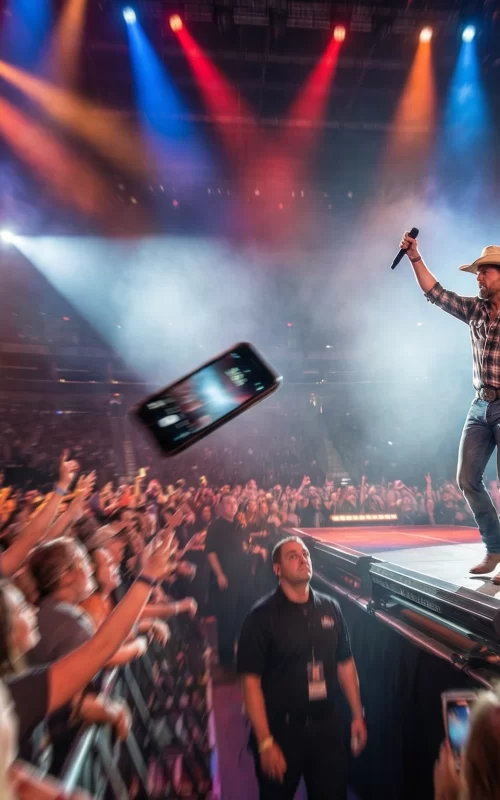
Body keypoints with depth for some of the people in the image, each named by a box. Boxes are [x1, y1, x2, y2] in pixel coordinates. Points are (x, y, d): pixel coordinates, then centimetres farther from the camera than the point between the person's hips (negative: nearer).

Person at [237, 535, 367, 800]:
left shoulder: (330, 608, -3)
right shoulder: (262, 616, -17)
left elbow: (345, 664, 7)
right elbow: (251, 681, -15)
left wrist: (358, 715, 8)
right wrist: (265, 741, -16)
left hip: (326, 725, 3)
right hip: (280, 729, -3)